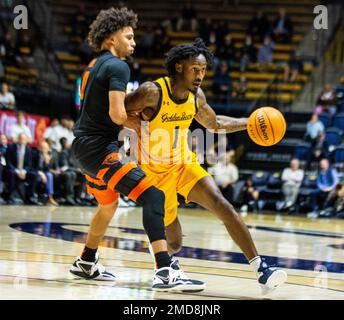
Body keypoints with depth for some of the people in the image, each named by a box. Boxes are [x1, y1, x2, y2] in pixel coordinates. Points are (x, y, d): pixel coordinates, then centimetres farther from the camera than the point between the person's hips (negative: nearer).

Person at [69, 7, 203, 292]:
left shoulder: (95, 65, 17)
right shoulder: (117, 66, -12)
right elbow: (117, 114, -24)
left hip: (85, 145, 10)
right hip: (99, 147, -10)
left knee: (109, 203, 31)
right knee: (152, 196, -19)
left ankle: (86, 263, 44)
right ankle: (165, 272, -31)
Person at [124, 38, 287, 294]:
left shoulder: (197, 96, -2)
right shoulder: (152, 92, -21)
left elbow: (214, 124, 16)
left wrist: (249, 123, 3)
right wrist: (132, 122, -33)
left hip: (185, 164, 4)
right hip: (155, 170, -4)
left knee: (222, 206, -21)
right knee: (174, 243, 1)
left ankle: (260, 266, -24)